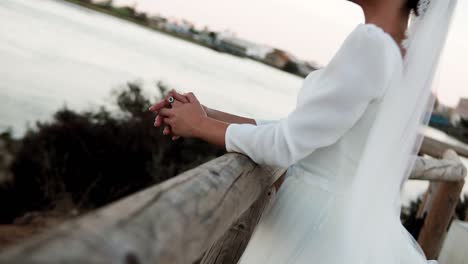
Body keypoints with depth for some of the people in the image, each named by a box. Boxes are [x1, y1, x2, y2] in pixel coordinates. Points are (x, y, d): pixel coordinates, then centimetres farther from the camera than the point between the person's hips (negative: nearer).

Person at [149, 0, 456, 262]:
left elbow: (285, 145, -18)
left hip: (315, 225, -7)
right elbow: (304, 131, 6)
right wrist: (210, 115, 2)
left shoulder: (372, 42, -20)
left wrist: (199, 126, -4)